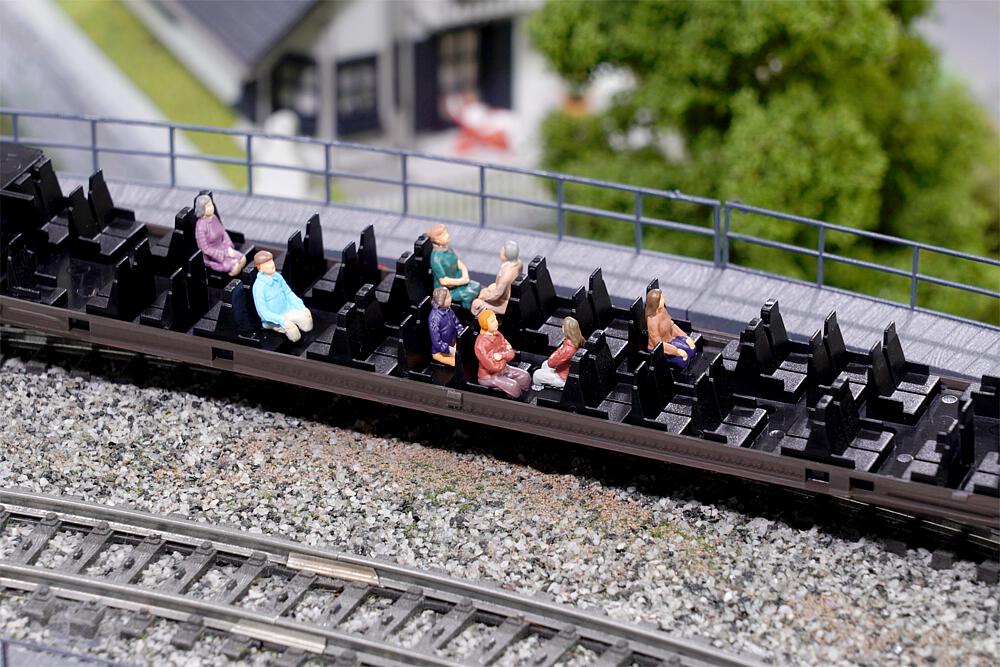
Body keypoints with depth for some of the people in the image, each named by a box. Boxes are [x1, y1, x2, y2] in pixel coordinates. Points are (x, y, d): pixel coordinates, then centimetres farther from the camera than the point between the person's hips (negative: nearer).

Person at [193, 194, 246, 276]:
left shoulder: (214, 218, -3)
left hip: (222, 248, 8)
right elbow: (205, 249, -23)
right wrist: (224, 254, -21)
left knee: (243, 259, -3)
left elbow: (223, 233, 9)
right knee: (235, 266, -19)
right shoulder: (200, 226, -26)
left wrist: (229, 247, -8)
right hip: (211, 257, -8)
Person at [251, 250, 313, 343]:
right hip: (272, 318, -6)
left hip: (286, 310, 6)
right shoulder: (258, 286, -24)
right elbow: (263, 312, -22)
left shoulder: (277, 276, -5)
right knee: (295, 336, -27)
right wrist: (282, 321, -30)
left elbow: (289, 293, 8)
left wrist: (302, 308, -4)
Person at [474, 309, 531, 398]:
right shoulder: (481, 343, -28)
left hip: (503, 369, 8)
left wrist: (501, 355, -25)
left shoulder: (498, 335, -3)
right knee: (513, 385, -22)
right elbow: (493, 366, -28)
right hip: (489, 376, -8)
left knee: (525, 376, 1)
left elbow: (511, 354, -4)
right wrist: (505, 355, -12)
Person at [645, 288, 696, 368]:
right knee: (683, 358, -19)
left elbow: (672, 325, 7)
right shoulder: (652, 321, -30)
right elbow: (658, 343, -26)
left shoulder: (662, 310, -6)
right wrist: (677, 351, -27)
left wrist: (686, 337, -1)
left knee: (691, 347, -4)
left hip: (670, 339, 8)